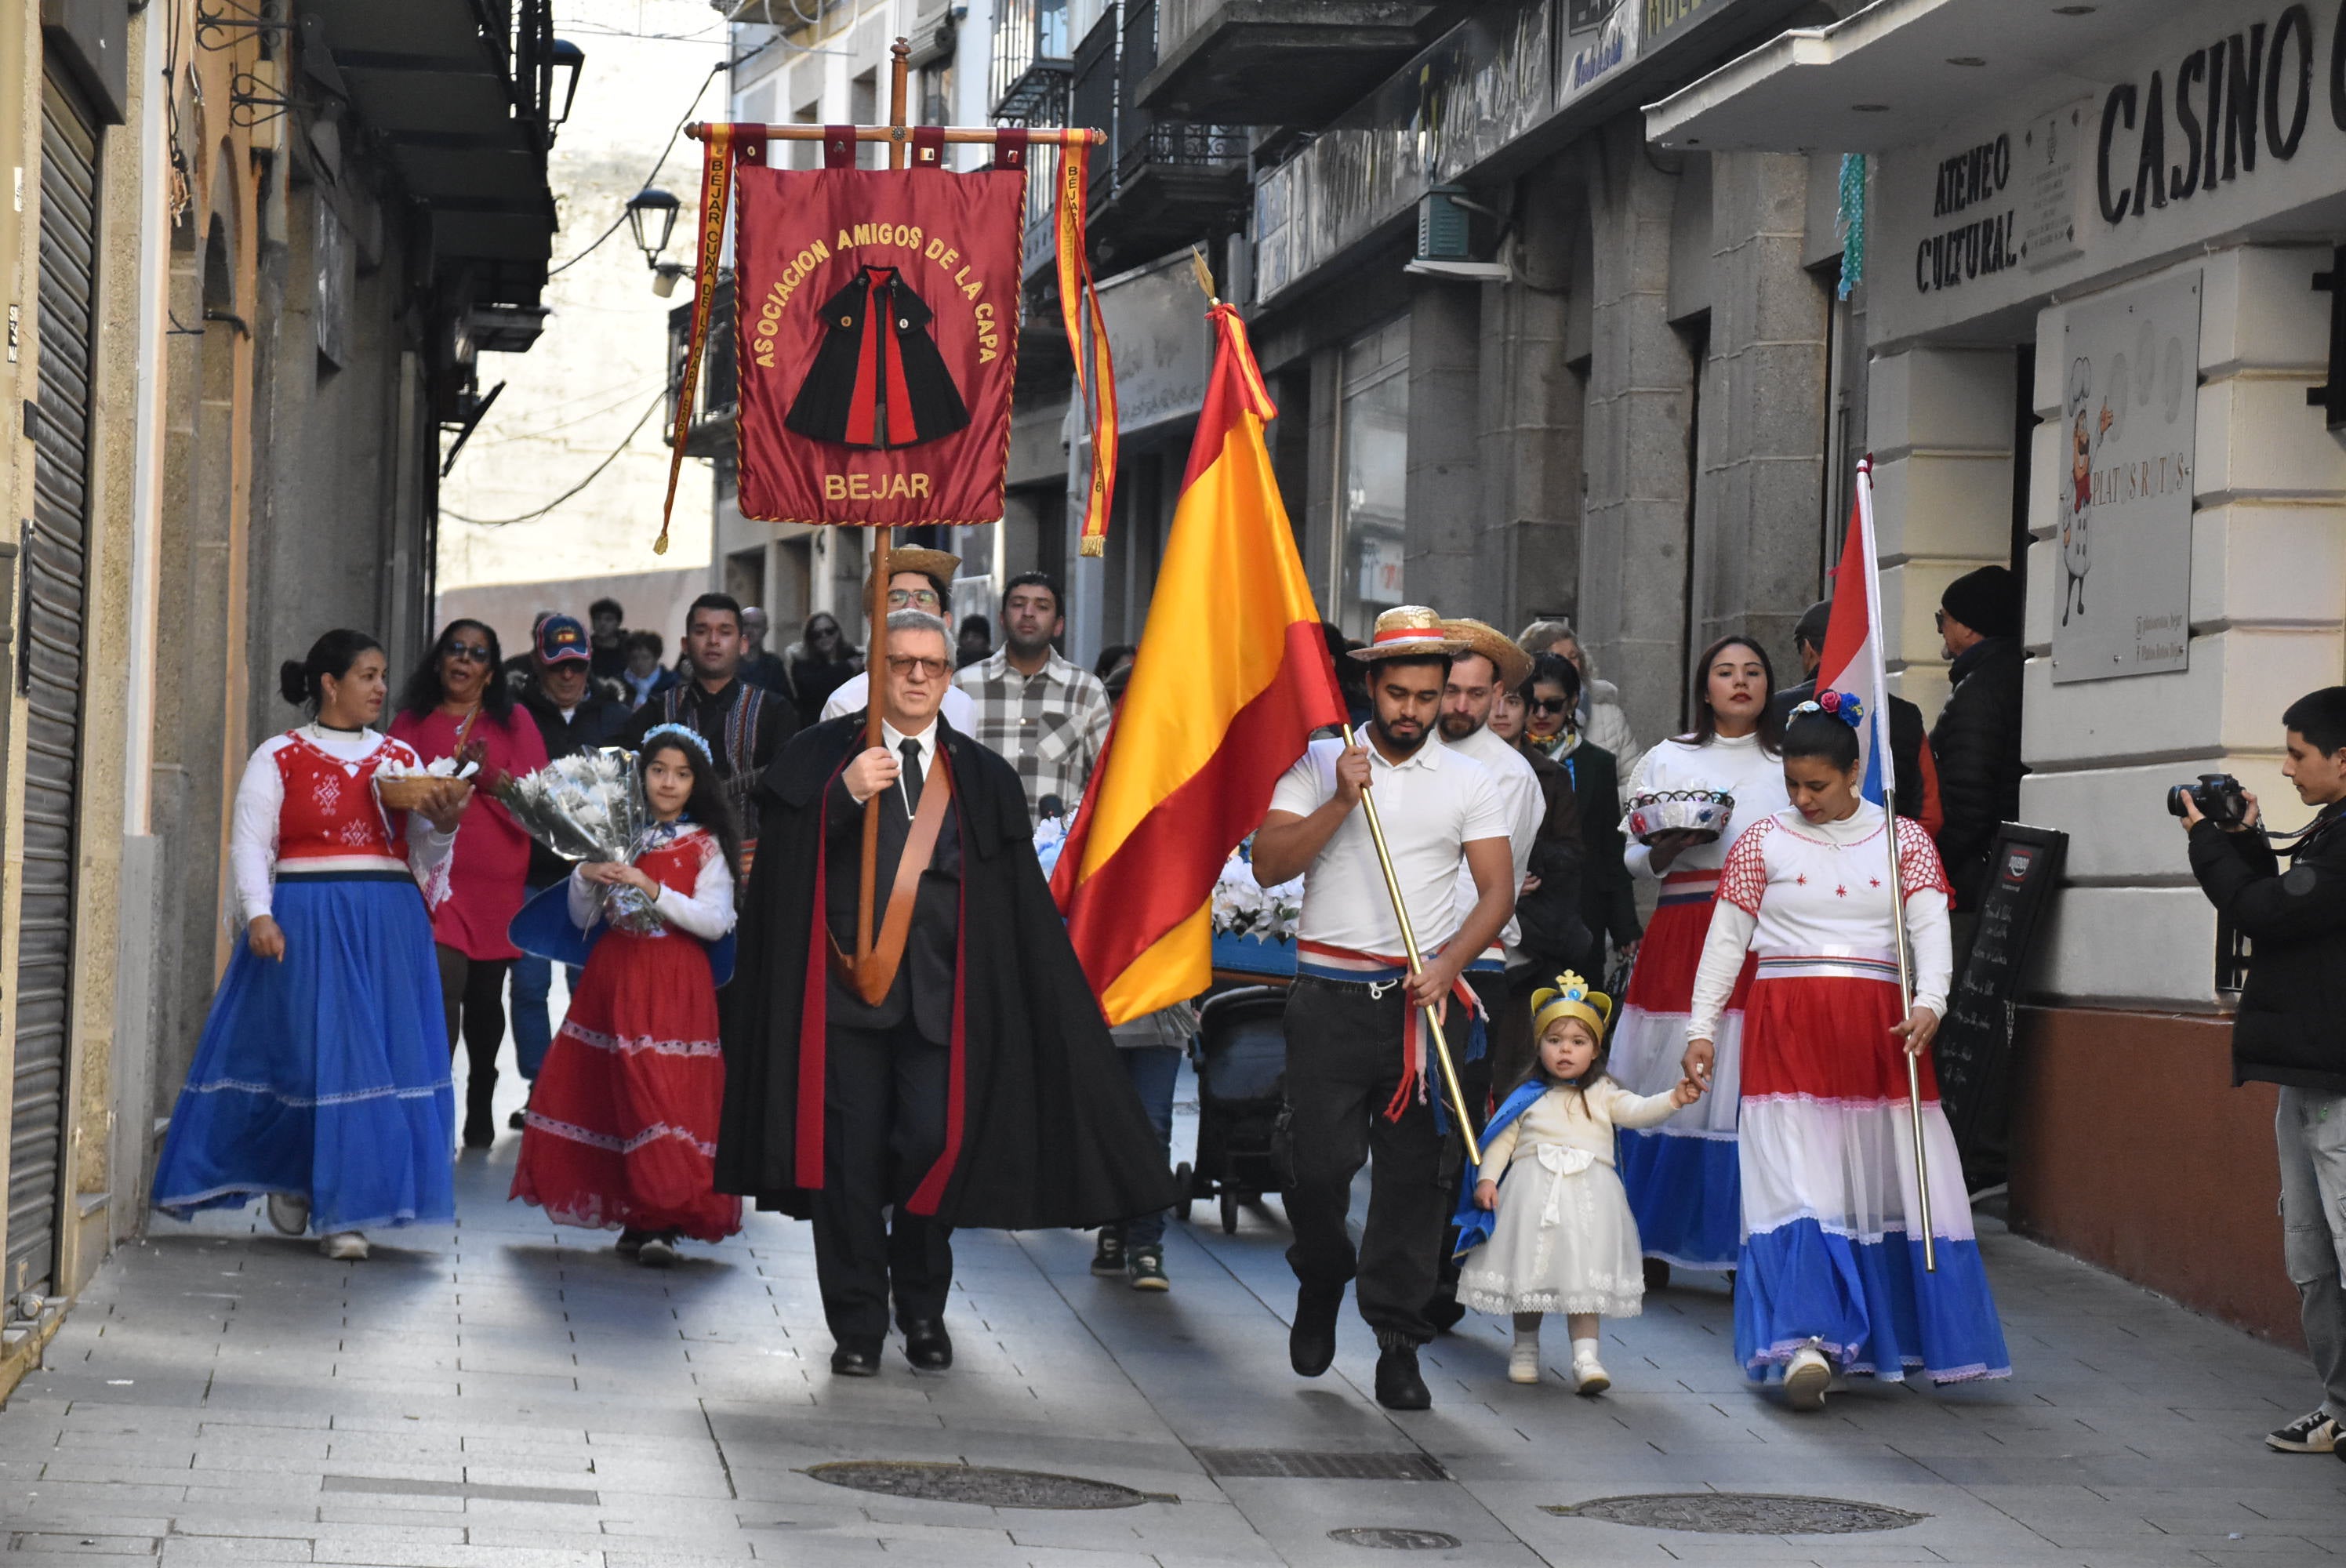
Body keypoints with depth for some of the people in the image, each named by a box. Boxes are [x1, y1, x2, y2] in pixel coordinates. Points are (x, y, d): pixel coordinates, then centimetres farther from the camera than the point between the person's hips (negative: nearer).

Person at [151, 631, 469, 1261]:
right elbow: (250, 842, -3)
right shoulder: (280, 757, 3)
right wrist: (258, 914, -16)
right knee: (308, 1057, -7)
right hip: (304, 922, -3)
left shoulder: (402, 758, 13)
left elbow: (425, 853, 12)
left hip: (388, 928, 3)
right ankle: (288, 1178, 14)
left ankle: (345, 1210, 4)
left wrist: (442, 823, -9)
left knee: (377, 1060, -2)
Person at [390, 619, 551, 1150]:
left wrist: (489, 777, -16)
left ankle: (481, 1106, 26)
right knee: (444, 985, -18)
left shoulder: (514, 723, 10)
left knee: (485, 995, 10)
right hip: (432, 872, -2)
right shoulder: (413, 723, 10)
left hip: (495, 878, 2)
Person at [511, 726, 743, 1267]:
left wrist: (651, 888, -16)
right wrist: (586, 874, -9)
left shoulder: (705, 845, 3)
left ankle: (661, 1218, -11)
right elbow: (582, 918, 11)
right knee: (610, 1093, 1)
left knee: (667, 1094, -12)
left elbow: (715, 922, -8)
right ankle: (637, 1215, 9)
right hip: (614, 978, 3)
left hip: (676, 984, -3)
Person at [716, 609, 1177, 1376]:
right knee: (849, 1154, -2)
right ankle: (857, 1324, 8)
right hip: (846, 987, -1)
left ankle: (923, 1308, 17)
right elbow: (787, 861, -7)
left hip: (938, 992, 1)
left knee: (931, 1146, -5)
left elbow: (1019, 907, 11)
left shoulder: (982, 779, 13)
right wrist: (847, 795, -20)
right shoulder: (825, 757, 6)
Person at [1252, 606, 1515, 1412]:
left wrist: (1447, 965, -13)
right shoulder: (1319, 765, 6)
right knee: (1320, 1163, -5)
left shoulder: (1469, 780, 8)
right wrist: (1341, 802, -15)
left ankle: (1398, 1339, 7)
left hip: (1424, 994, 1)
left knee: (1413, 1172, 0)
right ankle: (1320, 1283, 24)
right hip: (1330, 998, -1)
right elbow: (1268, 865, -3)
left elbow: (1497, 890, 3)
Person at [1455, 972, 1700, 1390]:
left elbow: (1636, 1110, -4)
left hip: (1588, 1197, 0)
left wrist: (1673, 1098, -22)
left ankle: (1585, 1355, -6)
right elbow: (1501, 1139, 8)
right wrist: (1487, 1178, -4)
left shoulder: (1602, 1094, 9)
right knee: (1529, 1273, 6)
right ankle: (1525, 1348, 23)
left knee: (1584, 1275, -6)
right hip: (1533, 1196, 1)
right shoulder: (1527, 1098, 8)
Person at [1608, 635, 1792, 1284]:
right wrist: (1669, 847, -8)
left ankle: (1746, 1248, -1)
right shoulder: (1667, 760, 13)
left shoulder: (1791, 764, 13)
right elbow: (1634, 859, 12)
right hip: (1681, 935, 0)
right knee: (1671, 1086, -3)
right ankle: (1650, 1245, 6)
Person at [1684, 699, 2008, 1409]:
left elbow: (1930, 926, -2)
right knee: (1795, 1184, -12)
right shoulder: (1763, 840, 8)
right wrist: (1701, 1028, 0)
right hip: (1787, 1029, -1)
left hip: (1877, 1030, 1)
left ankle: (1901, 1337, 12)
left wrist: (1929, 1003, -20)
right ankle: (1807, 1343, -22)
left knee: (1890, 1182, 1)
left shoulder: (1903, 839, 9)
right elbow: (1726, 939, 8)